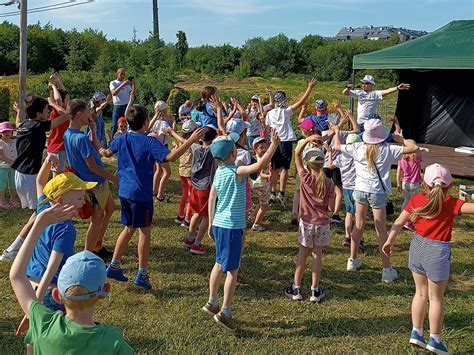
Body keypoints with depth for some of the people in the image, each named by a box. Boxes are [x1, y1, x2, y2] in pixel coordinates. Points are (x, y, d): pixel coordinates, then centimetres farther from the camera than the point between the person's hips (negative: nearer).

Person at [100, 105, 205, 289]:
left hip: (124, 191, 7)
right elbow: (170, 156, -28)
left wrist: (102, 151, 50)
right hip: (141, 193, -6)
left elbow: (108, 152, 25)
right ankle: (142, 274, 9)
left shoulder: (122, 139, 5)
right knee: (145, 231, 5)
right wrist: (191, 140, -27)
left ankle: (114, 266, 24)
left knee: (129, 228, 20)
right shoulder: (149, 142, -14)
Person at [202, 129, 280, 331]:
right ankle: (225, 313, 5)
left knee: (219, 264, 21)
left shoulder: (218, 172, 5)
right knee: (232, 270, 1)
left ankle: (212, 303, 32)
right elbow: (260, 165, -32)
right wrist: (274, 145, -26)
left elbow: (212, 199, 11)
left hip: (218, 224, 8)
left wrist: (211, 224, 19)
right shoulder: (236, 172, -18)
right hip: (232, 227, -8)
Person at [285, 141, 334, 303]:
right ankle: (315, 290, 17)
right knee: (317, 255, 11)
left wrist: (307, 140, -9)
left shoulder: (306, 178, -12)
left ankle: (296, 289, 17)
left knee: (302, 254, 11)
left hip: (306, 223, -1)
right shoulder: (329, 183, -7)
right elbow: (331, 208, -6)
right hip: (322, 224, 1)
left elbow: (297, 155, -4)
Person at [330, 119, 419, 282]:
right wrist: (401, 139, 7)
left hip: (360, 190, 3)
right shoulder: (387, 150, -12)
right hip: (378, 193, -3)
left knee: (359, 226, 18)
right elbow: (414, 148, -9)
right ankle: (387, 270, 6)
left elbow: (337, 146, 11)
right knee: (381, 231, 2)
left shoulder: (357, 148, -4)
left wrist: (336, 132, 28)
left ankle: (353, 260, 30)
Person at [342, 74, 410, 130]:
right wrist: (348, 88, -13)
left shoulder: (375, 93, 1)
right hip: (360, 122, 3)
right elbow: (344, 93, 9)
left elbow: (386, 91, -13)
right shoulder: (359, 93, 9)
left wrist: (397, 88, -28)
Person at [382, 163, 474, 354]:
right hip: (437, 252, -4)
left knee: (421, 292, 21)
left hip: (417, 247, 4)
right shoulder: (451, 204, -15)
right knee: (436, 298, 12)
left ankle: (416, 333, 27)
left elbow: (399, 222, -3)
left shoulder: (416, 199, -5)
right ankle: (435, 340, 25)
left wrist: (390, 241, 5)